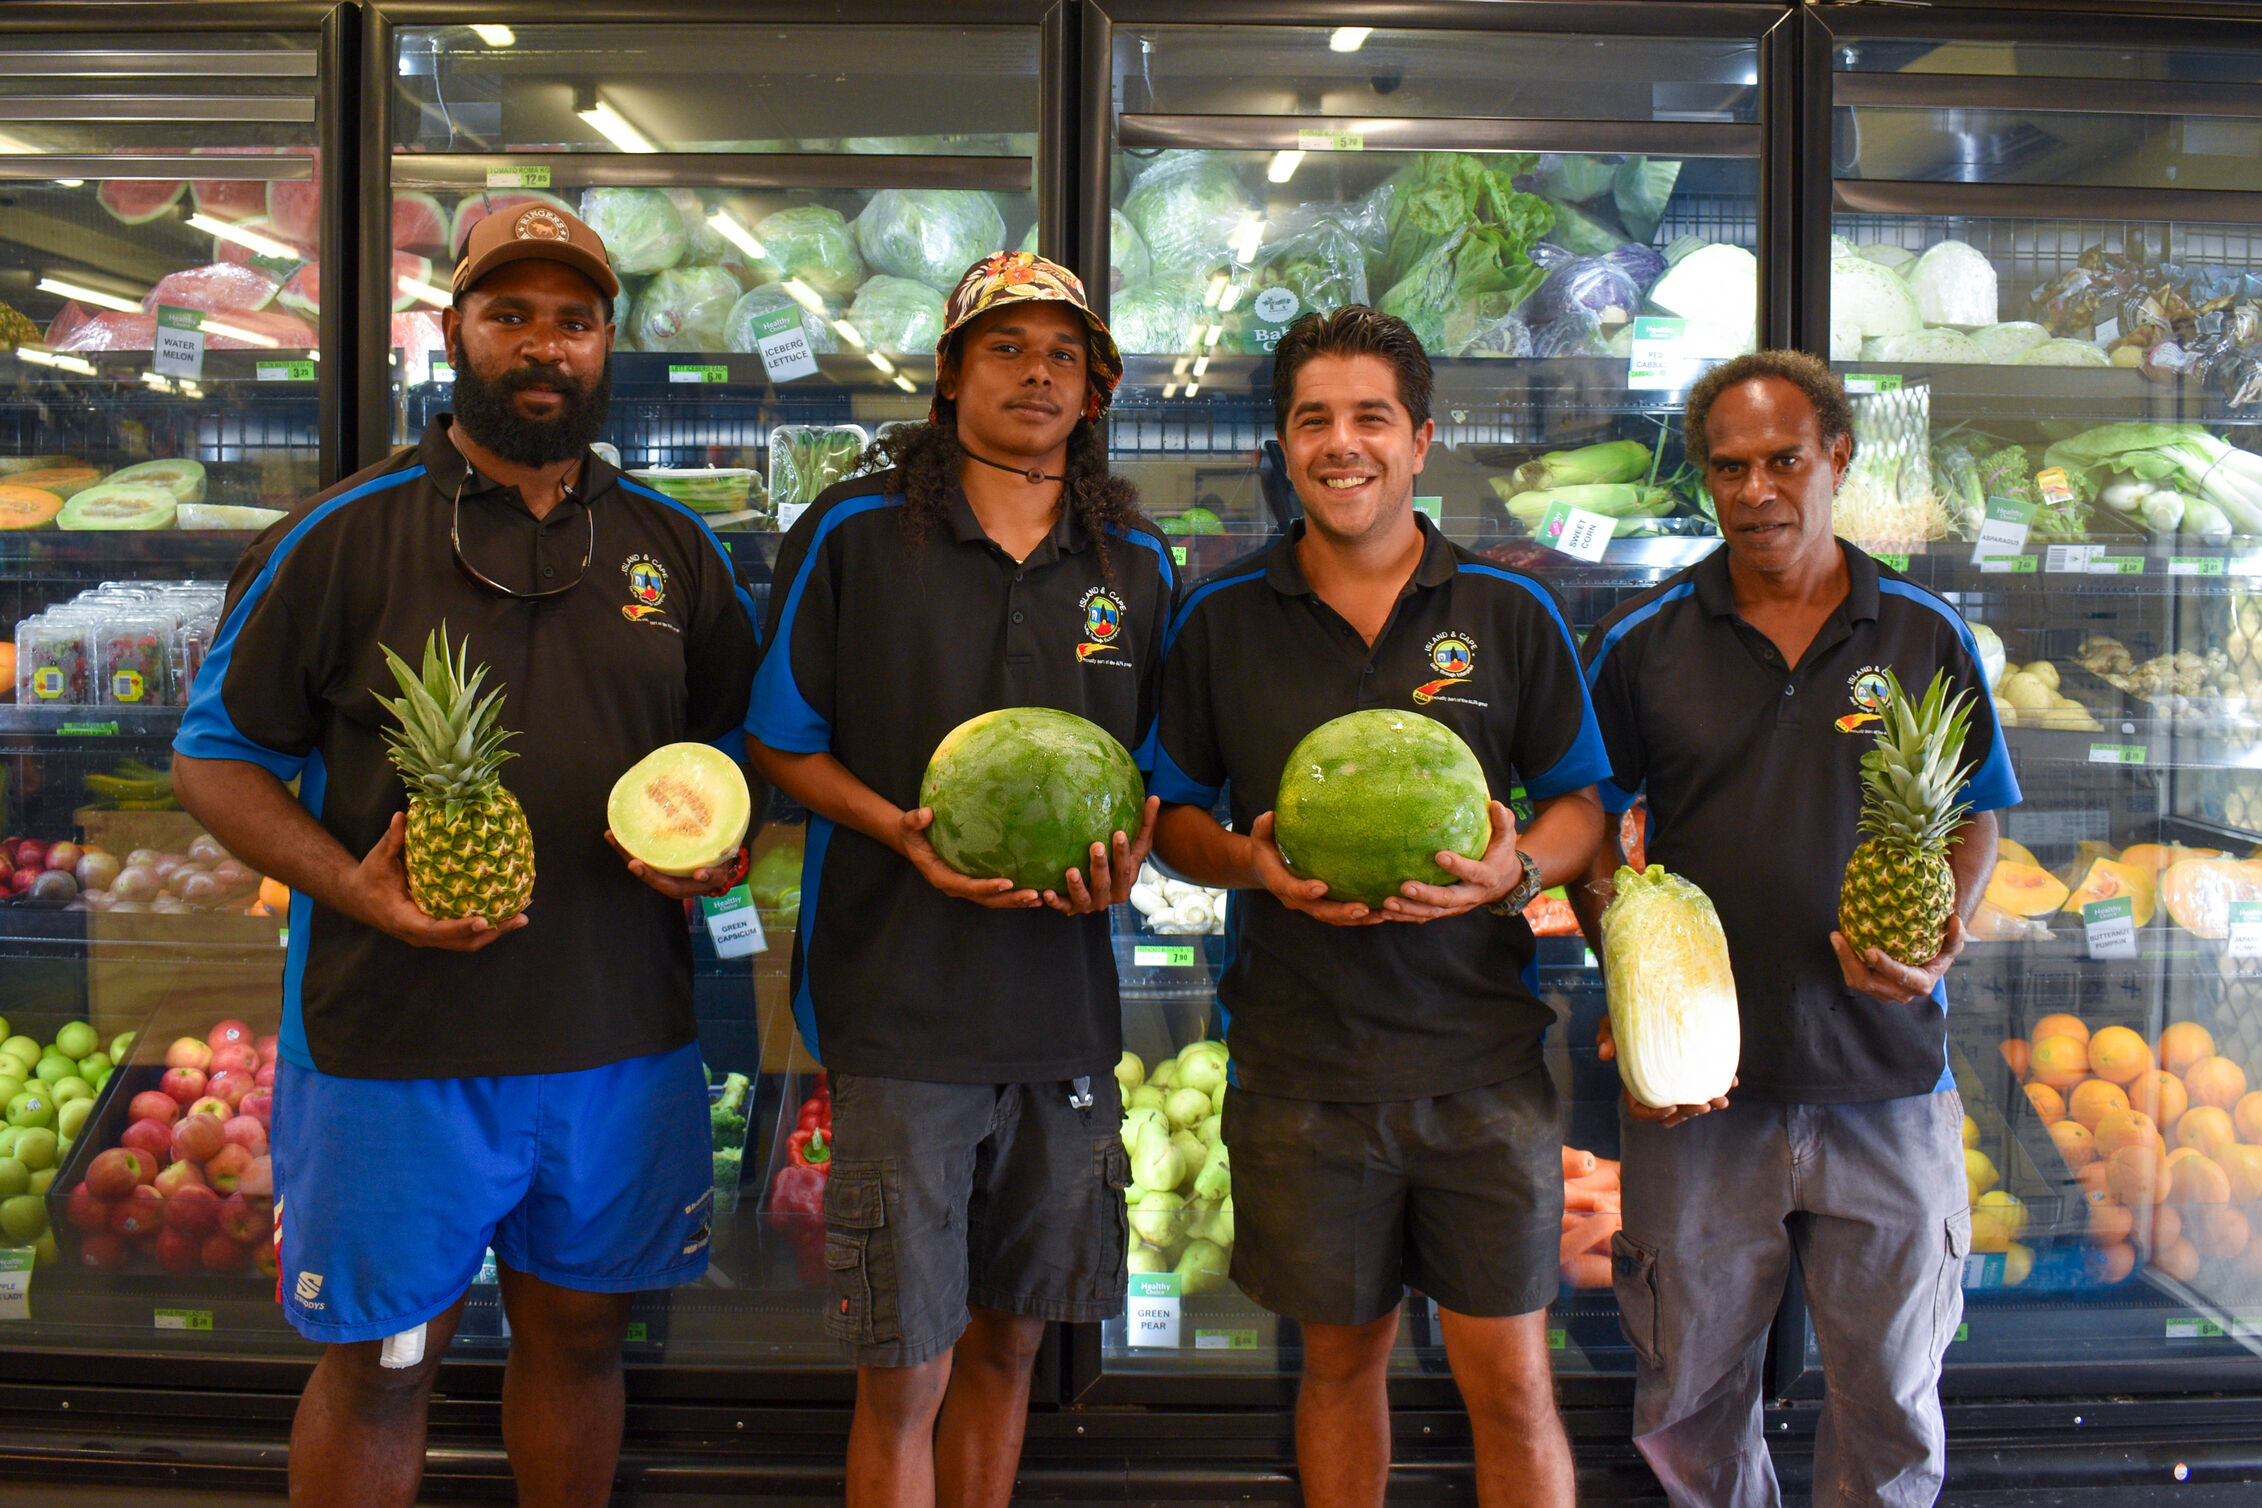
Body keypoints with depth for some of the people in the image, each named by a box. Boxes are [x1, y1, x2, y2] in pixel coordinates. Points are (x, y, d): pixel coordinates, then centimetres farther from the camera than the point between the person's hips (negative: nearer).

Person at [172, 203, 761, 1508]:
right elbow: (216, 755, 1)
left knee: (579, 1339, 18)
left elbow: (749, 742, 16)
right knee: (380, 1364, 11)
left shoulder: (675, 547, 7)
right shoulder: (340, 539, -3)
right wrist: (351, 885, -15)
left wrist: (723, 846, -6)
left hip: (623, 1042, 3)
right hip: (395, 1045, -3)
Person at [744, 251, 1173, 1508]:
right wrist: (900, 831, -13)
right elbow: (783, 743, 3)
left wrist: (1127, 863, -5)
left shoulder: (1140, 564, 9)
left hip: (1065, 1012, 4)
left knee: (1007, 1348, 17)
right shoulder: (855, 534, -1)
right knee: (905, 1376, 2)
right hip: (902, 1009, -3)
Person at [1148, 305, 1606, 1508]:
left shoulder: (1513, 614, 3)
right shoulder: (1221, 620, 4)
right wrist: (1251, 863, -11)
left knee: (1511, 1384, 4)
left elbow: (1584, 803, 9)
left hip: (1482, 1057, 0)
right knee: (1340, 1356, 16)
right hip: (1299, 1061, 1)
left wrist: (1520, 866, -13)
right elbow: (1174, 814, 10)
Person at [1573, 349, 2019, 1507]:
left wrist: (1942, 943, -9)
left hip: (1886, 1078, 1)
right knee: (1688, 1402, 14)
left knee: (1891, 1401, 15)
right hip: (1699, 1088, 0)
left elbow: (1975, 819, 11)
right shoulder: (1639, 643, -1)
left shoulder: (1926, 636, 2)